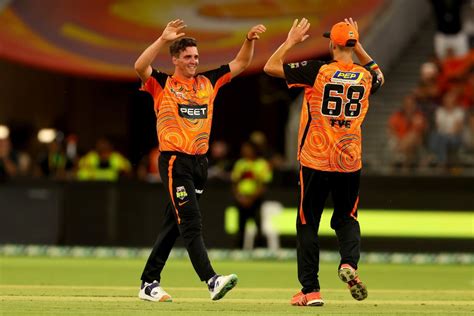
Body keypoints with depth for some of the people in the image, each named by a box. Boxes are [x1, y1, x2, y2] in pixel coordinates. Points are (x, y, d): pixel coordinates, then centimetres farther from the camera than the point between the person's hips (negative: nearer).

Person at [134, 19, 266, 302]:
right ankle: (212, 280, -26)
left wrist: (250, 40, -1)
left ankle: (149, 284, 16)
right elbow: (140, 66, -19)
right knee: (191, 222, -15)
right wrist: (163, 39, -28)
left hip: (200, 161, 6)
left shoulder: (208, 82, 15)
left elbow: (241, 64, 17)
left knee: (174, 225, 10)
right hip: (175, 162, -6)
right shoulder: (162, 85, 0)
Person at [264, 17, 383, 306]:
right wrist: (358, 47, 23)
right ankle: (349, 263, -12)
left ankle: (311, 290, 5)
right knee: (346, 219, 18)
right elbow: (379, 76, 28)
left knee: (307, 225, 8)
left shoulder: (318, 71, -11)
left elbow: (270, 67, -5)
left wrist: (291, 41, 5)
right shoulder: (365, 77, 1)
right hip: (350, 163, 3)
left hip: (315, 163, -3)